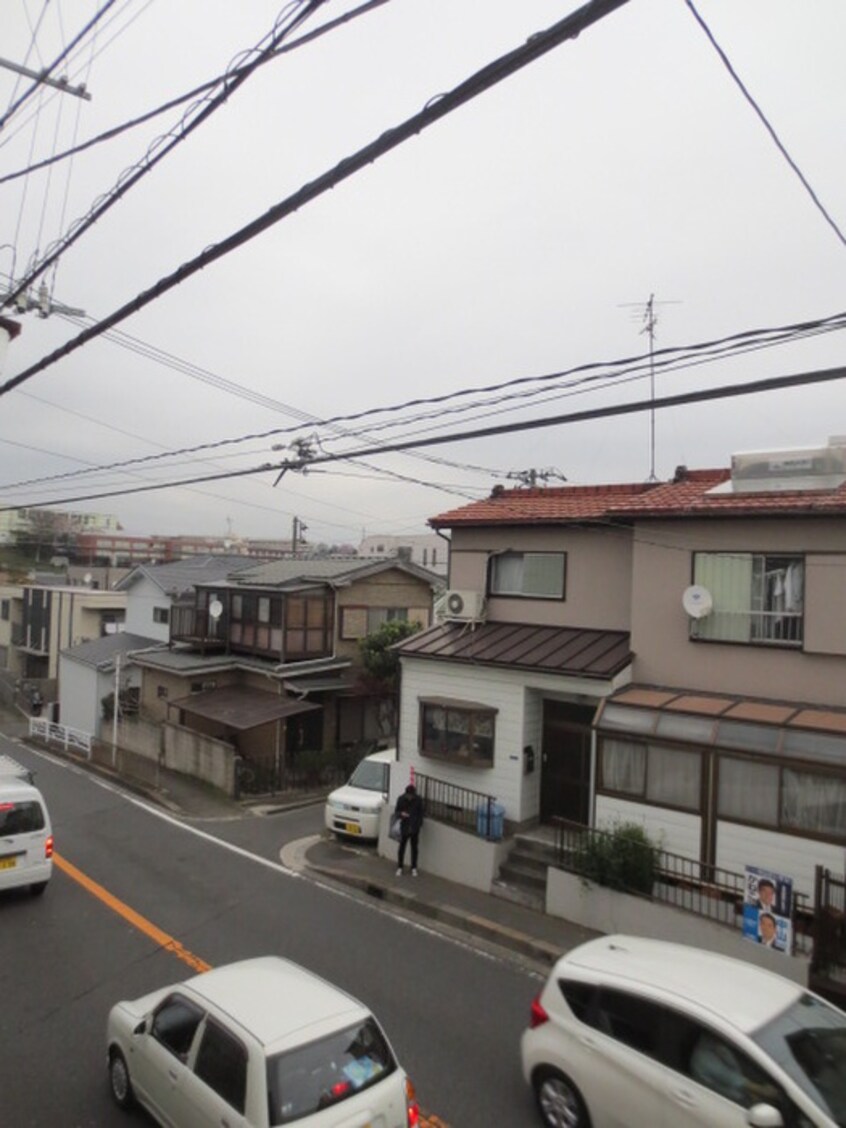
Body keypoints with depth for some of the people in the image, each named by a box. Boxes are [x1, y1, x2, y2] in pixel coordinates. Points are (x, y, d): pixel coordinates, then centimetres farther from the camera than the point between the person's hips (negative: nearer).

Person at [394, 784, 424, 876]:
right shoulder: (401, 799, -10)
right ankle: (399, 868, 17)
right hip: (404, 827, 0)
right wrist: (401, 814, -23)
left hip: (415, 828, 0)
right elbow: (396, 812, -2)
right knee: (402, 847, 4)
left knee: (414, 848, 10)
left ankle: (414, 868, 22)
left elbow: (420, 813, 1)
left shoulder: (418, 800, -9)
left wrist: (419, 824, -4)